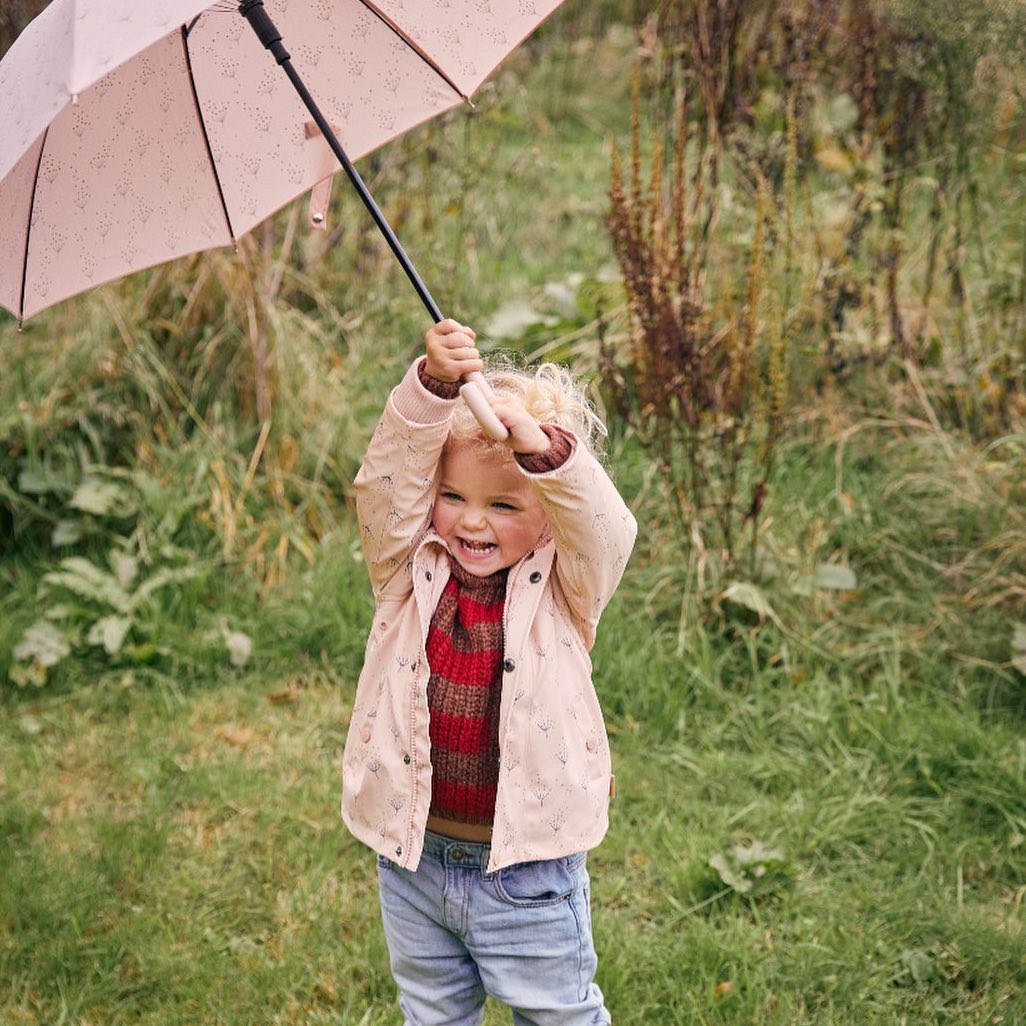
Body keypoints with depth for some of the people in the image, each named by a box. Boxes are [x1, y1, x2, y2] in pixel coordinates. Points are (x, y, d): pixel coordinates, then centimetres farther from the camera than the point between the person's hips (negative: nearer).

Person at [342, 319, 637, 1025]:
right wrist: (433, 387, -38)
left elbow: (602, 524, -29)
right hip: (414, 860, 3)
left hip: (528, 870, -2)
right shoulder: (412, 573, -6)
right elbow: (389, 478, -21)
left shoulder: (562, 588, -10)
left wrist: (543, 451, -48)